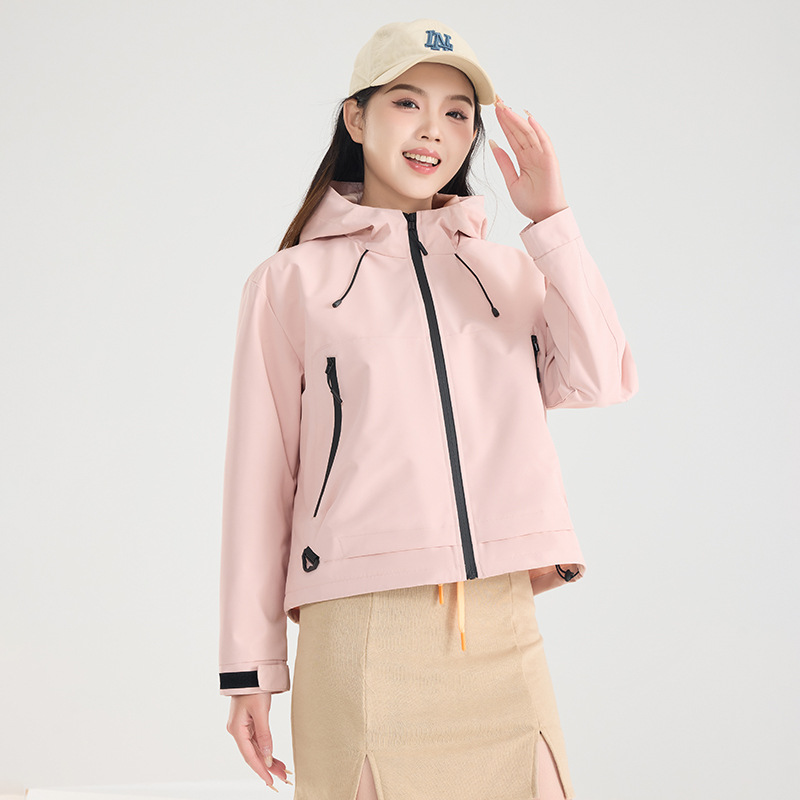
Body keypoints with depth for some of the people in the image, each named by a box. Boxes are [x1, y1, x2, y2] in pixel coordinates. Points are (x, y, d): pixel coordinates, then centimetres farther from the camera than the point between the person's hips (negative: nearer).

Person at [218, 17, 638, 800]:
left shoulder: (513, 272, 16)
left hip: (504, 638, 3)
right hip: (362, 636, -2)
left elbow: (602, 380, -1)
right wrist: (250, 670, 3)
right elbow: (260, 473, 5)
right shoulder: (292, 281, 7)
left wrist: (550, 220, -2)